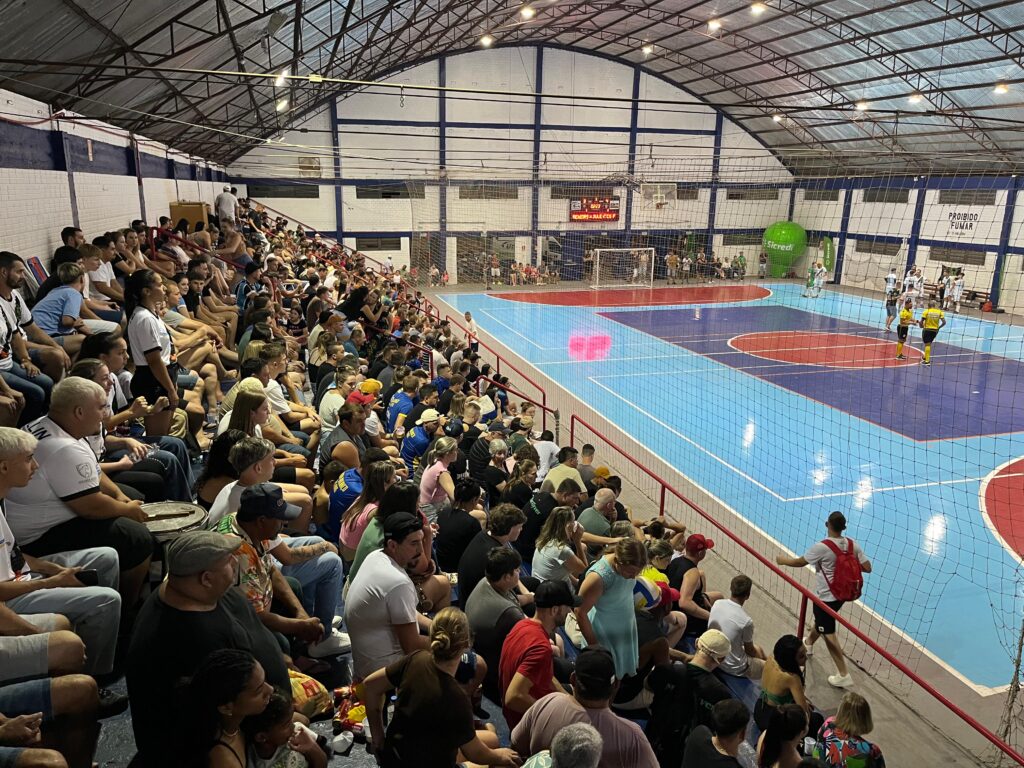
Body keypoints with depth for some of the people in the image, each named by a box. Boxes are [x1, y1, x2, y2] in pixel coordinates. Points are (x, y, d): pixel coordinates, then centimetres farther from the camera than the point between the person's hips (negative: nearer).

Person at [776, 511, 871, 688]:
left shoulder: (821, 547, -26)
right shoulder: (852, 545, -10)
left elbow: (799, 562, -13)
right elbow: (867, 568, -6)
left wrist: (782, 560, 6)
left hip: (825, 598, -7)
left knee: (828, 634, 6)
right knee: (821, 621, 31)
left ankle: (843, 675, 8)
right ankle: (808, 643, 56)